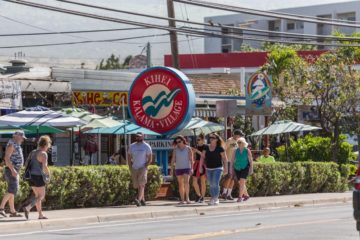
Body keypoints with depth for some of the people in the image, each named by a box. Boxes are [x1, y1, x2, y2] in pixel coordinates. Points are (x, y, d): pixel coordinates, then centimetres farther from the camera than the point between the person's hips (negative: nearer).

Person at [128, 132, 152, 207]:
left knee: (141, 184, -19)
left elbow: (150, 159, -2)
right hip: (134, 168, 5)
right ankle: (143, 200, 19)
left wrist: (145, 167, -12)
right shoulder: (132, 146, 10)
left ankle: (139, 200, -31)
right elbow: (129, 158, 14)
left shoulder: (147, 146, -1)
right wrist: (130, 168, 4)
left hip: (142, 168, -5)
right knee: (137, 186, 6)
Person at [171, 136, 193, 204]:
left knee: (186, 182, -19)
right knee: (181, 184, 3)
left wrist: (191, 168, -13)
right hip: (178, 168, 3)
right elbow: (173, 159, 5)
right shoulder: (175, 150, 5)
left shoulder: (188, 148, -2)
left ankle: (187, 197, -16)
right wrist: (171, 169, -1)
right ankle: (182, 199, 4)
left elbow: (191, 159, -5)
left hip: (186, 168, -3)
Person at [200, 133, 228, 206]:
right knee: (211, 185, 9)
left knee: (215, 183, -14)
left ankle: (216, 199, -7)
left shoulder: (220, 148, -6)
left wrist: (225, 168, -7)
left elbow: (224, 159, -4)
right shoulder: (206, 148, 5)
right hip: (209, 169, 5)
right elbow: (202, 157, 8)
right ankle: (212, 199, 17)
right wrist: (200, 167, 2)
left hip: (217, 168, -5)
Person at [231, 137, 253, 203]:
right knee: (241, 183, 12)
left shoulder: (247, 151, -8)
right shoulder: (236, 151, -1)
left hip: (245, 168, -4)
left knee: (242, 182, -17)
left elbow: (250, 160, -5)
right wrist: (231, 168, 0)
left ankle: (240, 197, -16)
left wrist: (251, 169, -8)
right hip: (237, 168, 4)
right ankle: (246, 195, 31)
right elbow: (232, 160, 3)